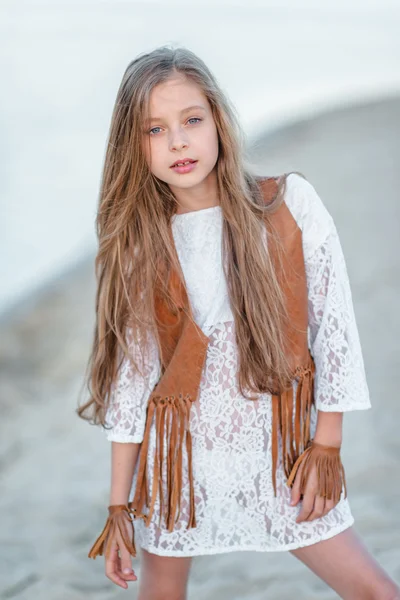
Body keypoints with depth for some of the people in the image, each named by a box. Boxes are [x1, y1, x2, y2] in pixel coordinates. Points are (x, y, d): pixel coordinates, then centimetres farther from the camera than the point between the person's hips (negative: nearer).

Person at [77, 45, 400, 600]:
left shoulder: (290, 203, -8)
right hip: (179, 453, 1)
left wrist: (325, 450, -7)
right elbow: (131, 377, -1)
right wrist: (118, 506, 0)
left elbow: (333, 323, -6)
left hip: (278, 446, -1)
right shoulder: (137, 243, -3)